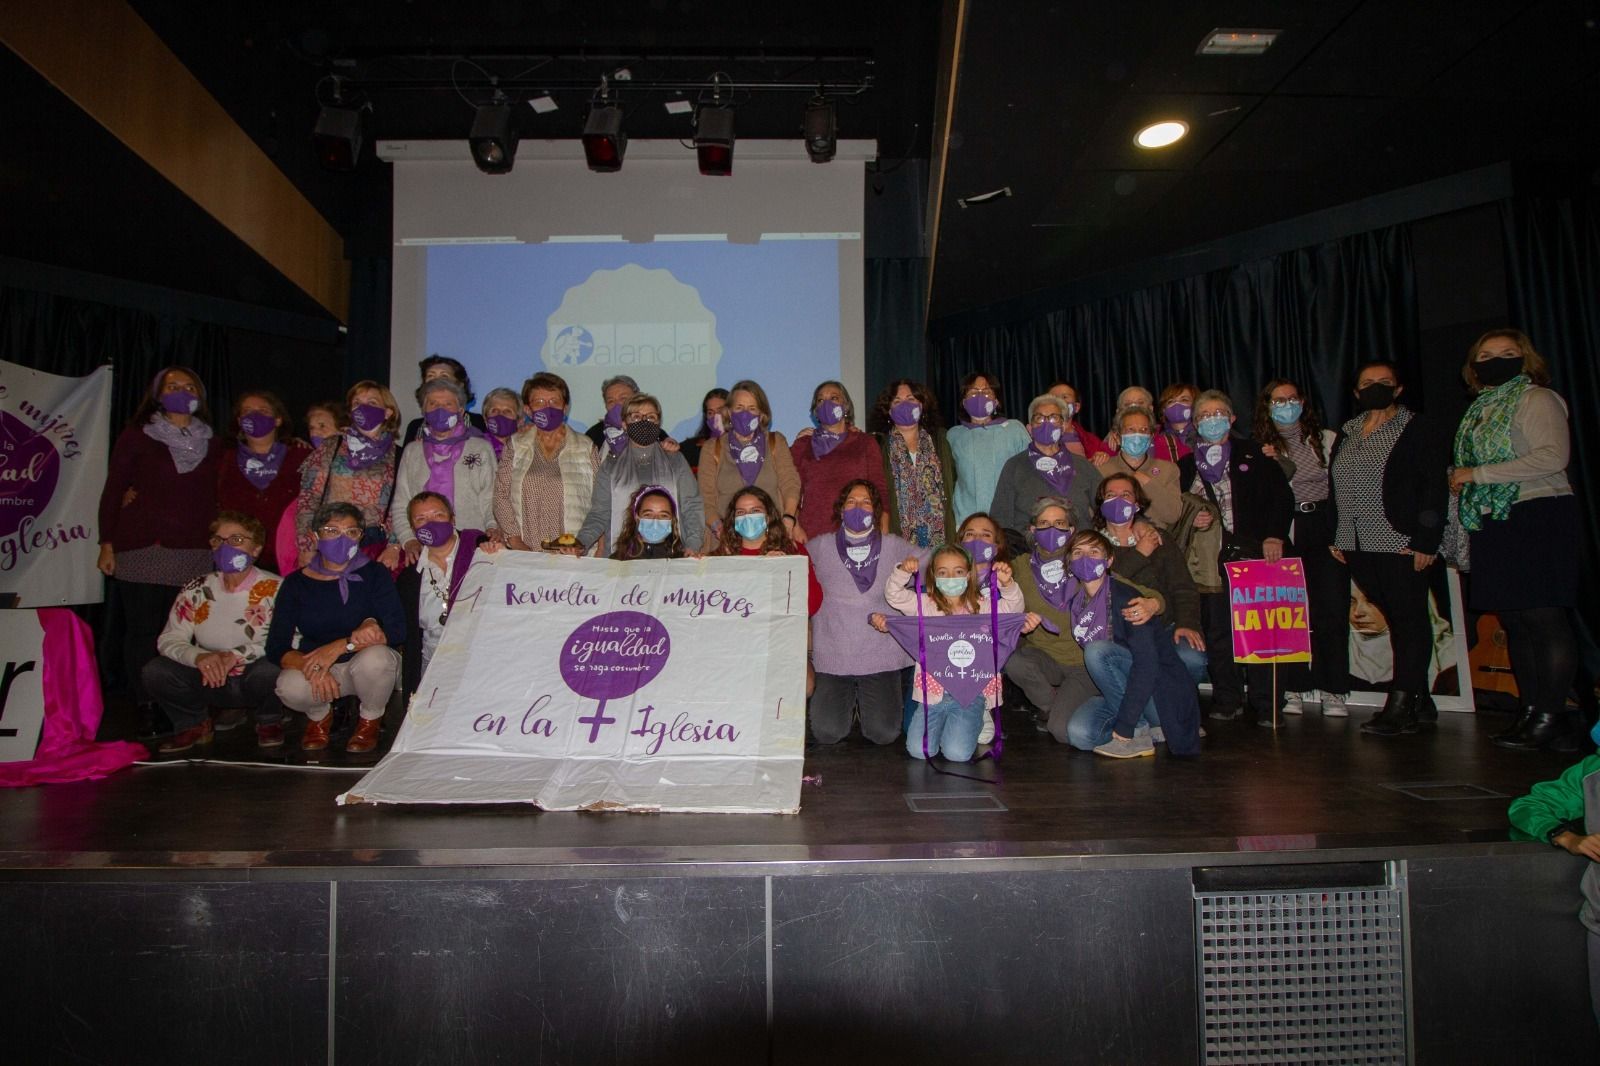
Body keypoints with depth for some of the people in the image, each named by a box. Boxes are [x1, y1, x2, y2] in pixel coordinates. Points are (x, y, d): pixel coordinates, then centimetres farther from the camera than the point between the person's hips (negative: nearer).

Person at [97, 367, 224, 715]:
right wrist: (107, 544, 0)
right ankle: (148, 711, 7)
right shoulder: (136, 436, 7)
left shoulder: (211, 443, 15)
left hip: (194, 553, 2)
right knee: (142, 630, -2)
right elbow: (113, 490, 6)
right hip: (142, 550, -2)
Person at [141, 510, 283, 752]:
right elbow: (168, 640, -2)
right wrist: (198, 657, -24)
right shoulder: (196, 591, 4)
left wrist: (237, 655, -30)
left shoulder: (275, 589, -10)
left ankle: (269, 722, -1)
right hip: (209, 683, 4)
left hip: (254, 684, -4)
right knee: (155, 671, -18)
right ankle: (193, 724, 10)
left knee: (270, 669, -36)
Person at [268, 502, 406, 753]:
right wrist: (311, 666, -27)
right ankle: (319, 717, 9)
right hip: (314, 667, 1)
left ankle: (371, 720, 0)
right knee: (290, 686, -31)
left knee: (374, 658, -35)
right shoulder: (296, 583, 0)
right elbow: (276, 648, -7)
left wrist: (341, 646, -27)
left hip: (368, 666, -1)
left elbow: (396, 631, -18)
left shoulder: (374, 575, -5)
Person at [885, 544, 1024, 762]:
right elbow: (893, 595, 1)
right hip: (934, 689, 1)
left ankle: (975, 720, 18)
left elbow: (1013, 608, 0)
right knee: (918, 750, -11)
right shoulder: (926, 605, 7)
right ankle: (943, 723, 21)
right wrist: (902, 572, -18)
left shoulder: (981, 606, 9)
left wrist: (1008, 584, -18)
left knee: (958, 753, -16)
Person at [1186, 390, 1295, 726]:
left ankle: (1266, 704, 3)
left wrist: (1275, 535, -6)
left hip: (1255, 551, -2)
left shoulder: (1252, 453, 9)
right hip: (1212, 557, 2)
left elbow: (1282, 494, 4)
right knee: (1218, 630, 2)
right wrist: (1192, 518, -4)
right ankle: (1226, 700, 12)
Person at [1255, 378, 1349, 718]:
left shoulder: (1326, 439, 6)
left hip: (1324, 527, 0)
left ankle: (1333, 691, 4)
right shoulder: (1261, 448, 7)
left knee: (1332, 609, -4)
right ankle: (1295, 688, 6)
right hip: (1284, 533, 0)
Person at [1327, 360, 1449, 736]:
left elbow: (1435, 487, -6)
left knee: (1409, 621, -2)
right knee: (1395, 621, 9)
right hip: (1358, 547, 5)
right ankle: (1421, 704, 16)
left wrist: (1425, 541, -13)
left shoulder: (1415, 429, 0)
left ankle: (1398, 707, -3)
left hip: (1401, 544, -5)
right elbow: (1334, 487, 17)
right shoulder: (1346, 432, 16)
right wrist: (1335, 536, 10)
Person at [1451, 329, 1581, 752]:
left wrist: (1477, 474, -15)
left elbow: (1553, 457, -16)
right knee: (1514, 622, 8)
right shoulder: (1481, 409, 18)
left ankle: (1552, 717, -2)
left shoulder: (1537, 399, -3)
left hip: (1538, 516, -7)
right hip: (1495, 524, 7)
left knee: (1543, 617, -8)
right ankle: (1531, 712, 15)